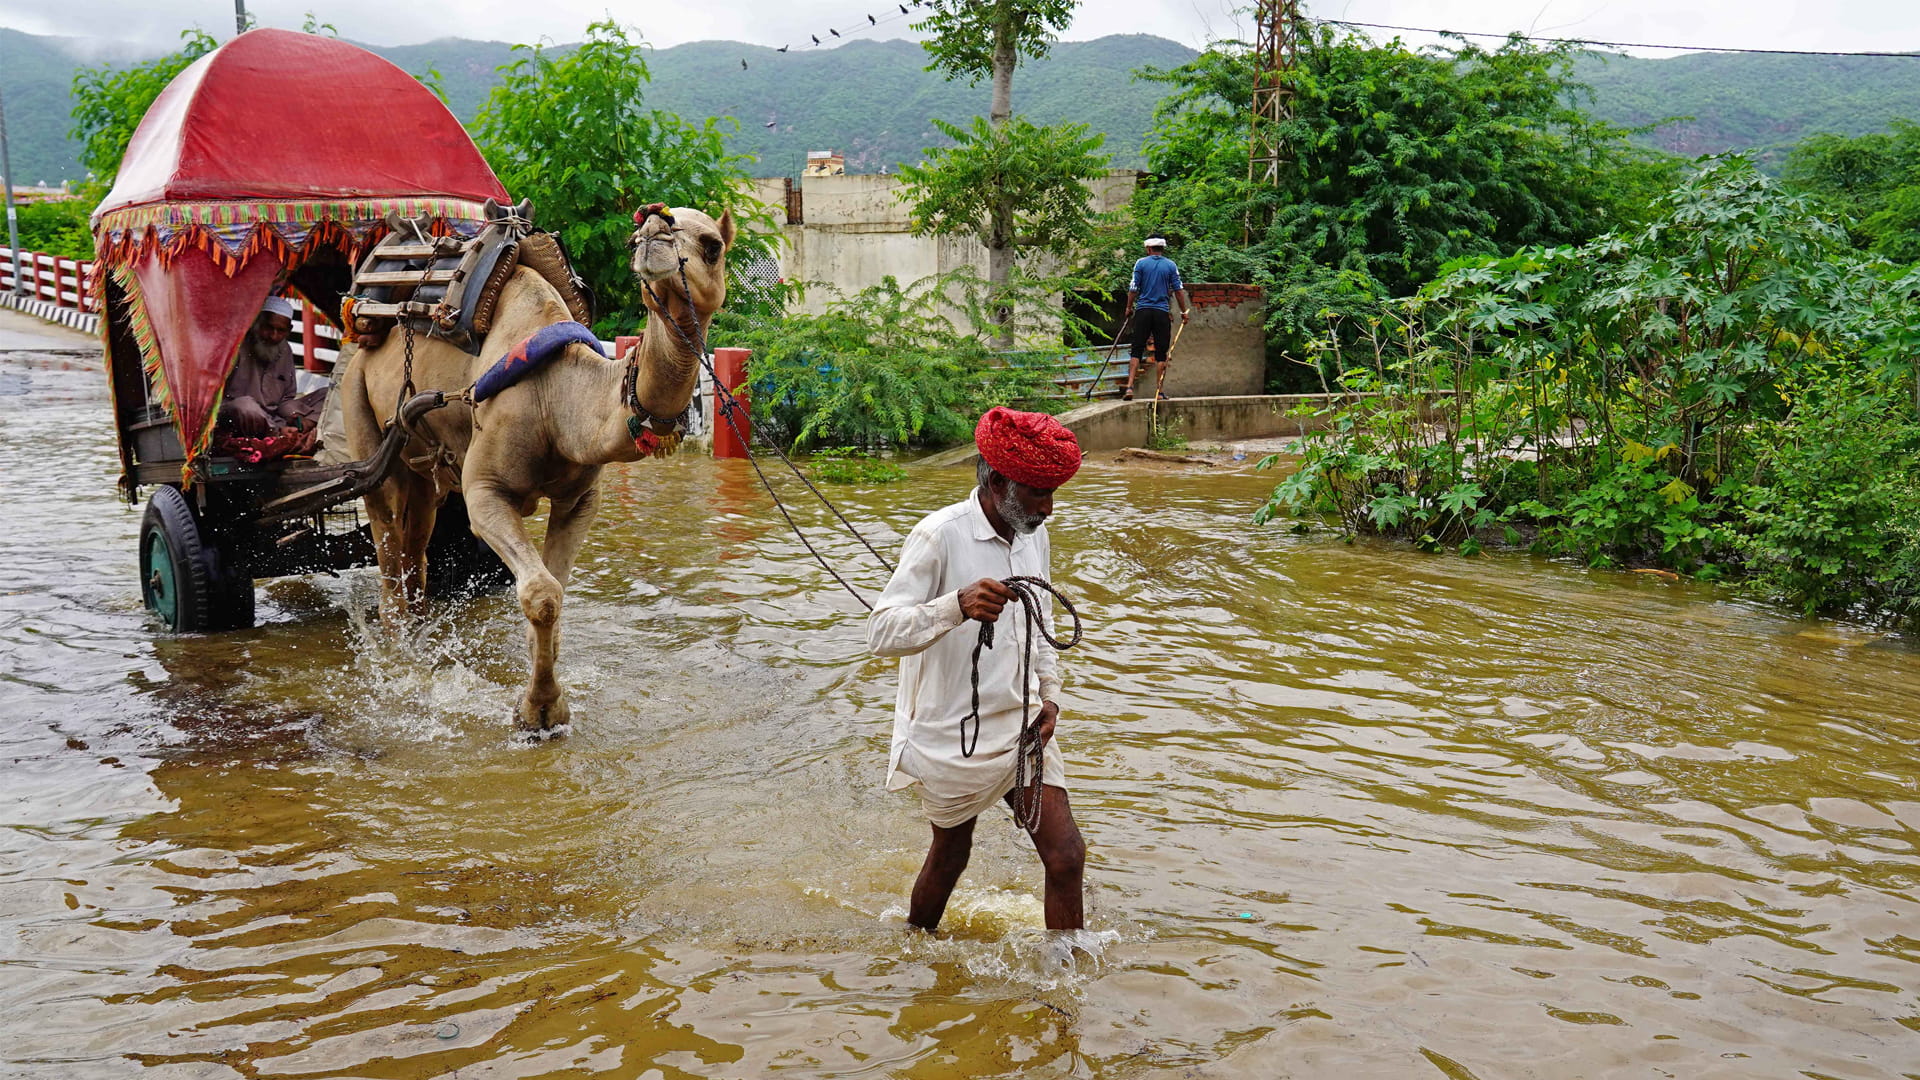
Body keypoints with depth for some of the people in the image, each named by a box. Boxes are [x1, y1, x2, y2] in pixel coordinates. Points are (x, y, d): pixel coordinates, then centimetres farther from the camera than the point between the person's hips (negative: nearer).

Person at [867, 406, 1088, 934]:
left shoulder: (1035, 534, 4)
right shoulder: (940, 535, -20)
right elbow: (881, 632, -28)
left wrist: (1049, 691, 7)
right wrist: (956, 606, -44)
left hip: (1022, 726, 6)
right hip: (954, 734, -6)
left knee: (1066, 856, 0)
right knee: (950, 857, 14)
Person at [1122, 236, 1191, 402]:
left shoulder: (1141, 263, 1)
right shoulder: (1171, 265, 3)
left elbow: (1133, 289, 1)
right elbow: (1178, 290, 3)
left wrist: (1129, 308, 14)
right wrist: (1184, 312, 12)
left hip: (1143, 311, 0)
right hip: (1162, 313, 0)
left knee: (1136, 351, 2)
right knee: (1161, 354, 6)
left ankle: (1130, 387, -11)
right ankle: (1160, 391, 5)